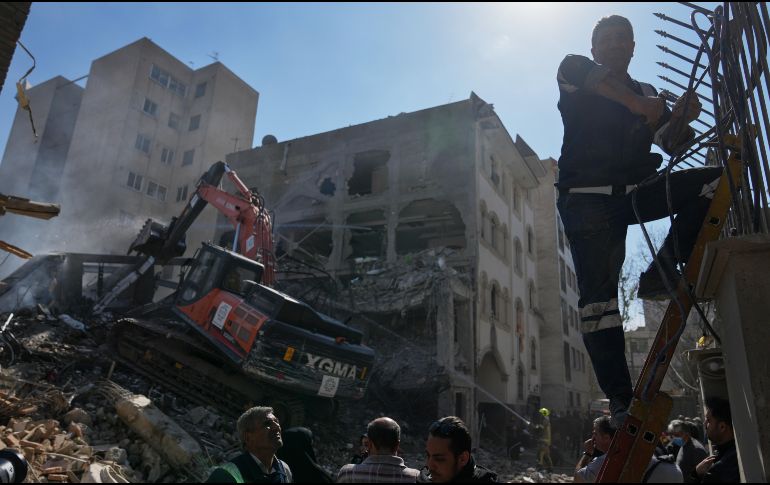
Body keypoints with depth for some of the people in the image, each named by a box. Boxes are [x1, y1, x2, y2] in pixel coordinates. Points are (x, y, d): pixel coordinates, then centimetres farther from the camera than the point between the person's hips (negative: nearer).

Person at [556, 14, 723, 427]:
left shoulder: (648, 95, 23)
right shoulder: (574, 72, 12)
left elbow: (673, 144, 8)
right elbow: (591, 74, -14)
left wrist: (683, 119, -14)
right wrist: (638, 105, -27)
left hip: (636, 191, 5)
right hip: (588, 196, -4)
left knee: (716, 179, -16)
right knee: (598, 295, -15)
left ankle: (661, 274, -16)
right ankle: (620, 399, -13)